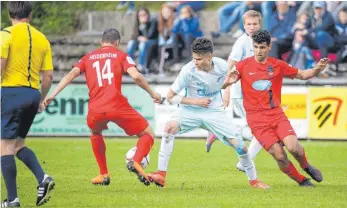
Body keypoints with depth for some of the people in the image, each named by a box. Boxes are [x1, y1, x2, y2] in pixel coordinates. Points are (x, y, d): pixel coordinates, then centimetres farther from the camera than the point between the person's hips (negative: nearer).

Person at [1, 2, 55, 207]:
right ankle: (43, 178, -1)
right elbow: (48, 76, 10)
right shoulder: (42, 39, 10)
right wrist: (42, 99, 23)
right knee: (18, 144, 20)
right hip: (33, 94, 6)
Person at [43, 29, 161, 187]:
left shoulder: (88, 57, 20)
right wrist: (152, 93, 9)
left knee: (95, 134, 36)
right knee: (148, 134, 12)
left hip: (95, 110, 3)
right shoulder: (120, 55, 12)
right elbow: (136, 76, -3)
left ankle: (104, 175, 30)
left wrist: (52, 95, 4)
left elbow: (71, 74, 7)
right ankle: (136, 162, -16)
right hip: (118, 107, -3)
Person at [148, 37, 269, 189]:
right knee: (170, 126, -32)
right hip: (191, 112, -2)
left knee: (240, 147, -6)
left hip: (214, 112, 2)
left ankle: (253, 180, 21)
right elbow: (171, 97, -14)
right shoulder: (188, 71, -22)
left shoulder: (222, 66, -12)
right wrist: (195, 101, -19)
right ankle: (161, 174, -28)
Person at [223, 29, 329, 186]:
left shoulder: (278, 65, 4)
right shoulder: (243, 66, -1)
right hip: (257, 119, -1)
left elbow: (302, 75, 15)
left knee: (293, 147, -19)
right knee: (280, 156, -12)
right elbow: (222, 84, 4)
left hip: (276, 114, 2)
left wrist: (317, 69, -4)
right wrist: (228, 81, -20)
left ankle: (306, 167, 13)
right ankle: (301, 180, 11)